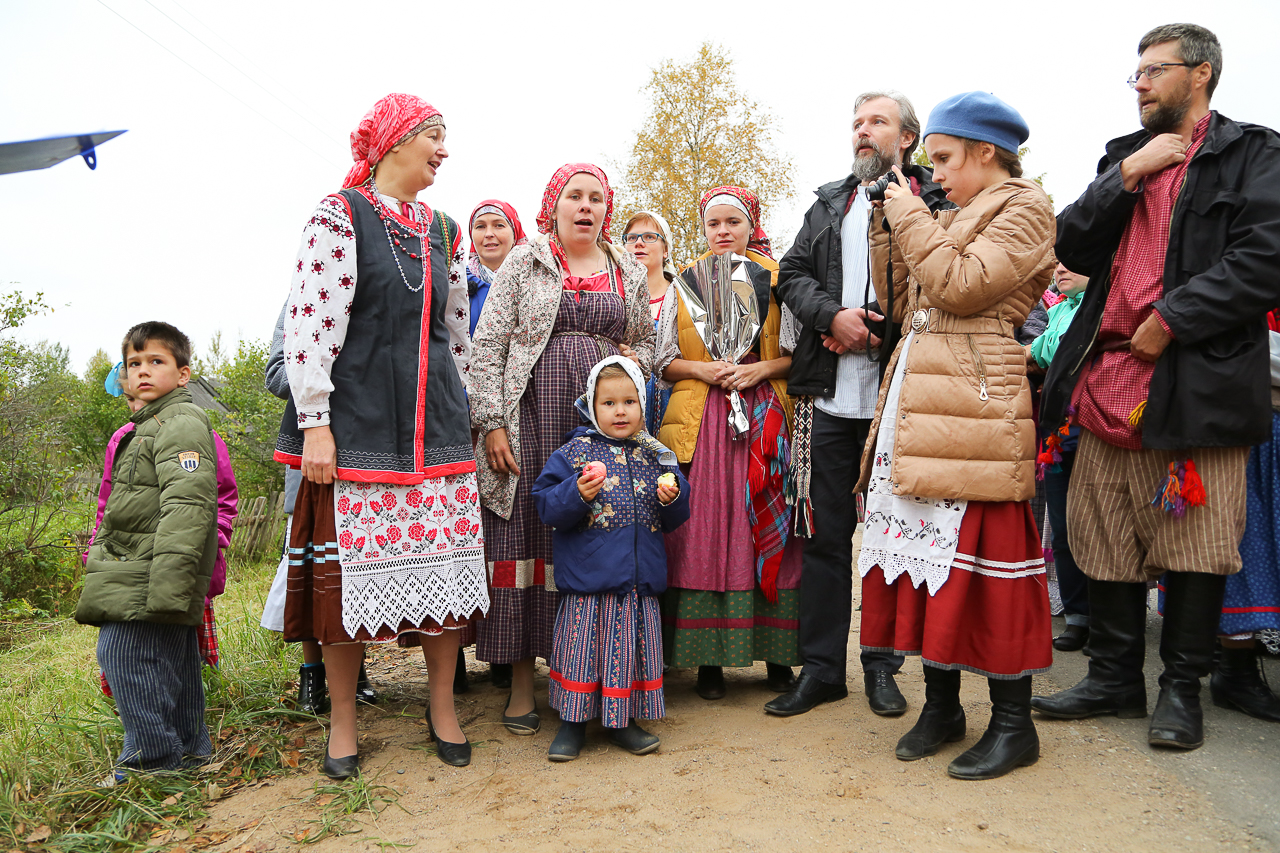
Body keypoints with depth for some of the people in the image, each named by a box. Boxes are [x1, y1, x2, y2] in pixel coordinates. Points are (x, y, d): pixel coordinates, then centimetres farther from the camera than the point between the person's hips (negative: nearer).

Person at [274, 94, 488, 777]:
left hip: (435, 424, 5)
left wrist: (466, 409, 21)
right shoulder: (340, 214, -2)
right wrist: (314, 424, -15)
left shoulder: (441, 230, 16)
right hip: (356, 418, -5)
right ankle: (343, 721, 18)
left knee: (444, 563, 4)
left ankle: (442, 707, 21)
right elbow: (309, 322, -10)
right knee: (351, 565, 0)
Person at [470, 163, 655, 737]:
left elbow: (645, 342, 24)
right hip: (532, 416, -2)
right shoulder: (523, 262, 7)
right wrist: (491, 422, -7)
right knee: (525, 534, -3)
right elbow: (487, 345, 2)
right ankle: (521, 681, 7)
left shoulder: (628, 272, 16)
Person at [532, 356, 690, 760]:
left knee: (631, 647, 10)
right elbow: (546, 505, -7)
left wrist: (672, 498, -6)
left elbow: (674, 520, 15)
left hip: (640, 579, 3)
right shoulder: (576, 451, -2)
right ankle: (574, 721, 22)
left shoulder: (655, 457, 9)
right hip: (587, 577, -3)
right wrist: (577, 494, -24)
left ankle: (622, 720, 28)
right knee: (583, 645, 4)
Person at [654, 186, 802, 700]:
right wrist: (702, 369, -6)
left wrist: (760, 369, -10)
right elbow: (663, 361, 11)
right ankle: (708, 656, 6)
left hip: (765, 418, 0)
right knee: (703, 532, -3)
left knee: (767, 531, -1)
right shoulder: (683, 283, 14)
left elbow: (799, 353, 7)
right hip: (700, 421, 1)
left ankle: (777, 653, 9)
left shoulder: (777, 279, 11)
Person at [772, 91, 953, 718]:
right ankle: (820, 667, 18)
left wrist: (876, 328, -12)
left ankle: (882, 666, 21)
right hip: (827, 397, 3)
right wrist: (834, 316, -7)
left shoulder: (935, 202, 4)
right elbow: (793, 273, 11)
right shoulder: (830, 202, 18)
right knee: (824, 534, 7)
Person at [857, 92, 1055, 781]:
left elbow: (961, 286, -15)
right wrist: (888, 224, 14)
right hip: (915, 407, 8)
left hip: (974, 404, -8)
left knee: (982, 555, -5)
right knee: (925, 551, 8)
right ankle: (941, 704, 20)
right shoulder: (950, 219, 24)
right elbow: (901, 304, 19)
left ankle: (1013, 723, 8)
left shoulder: (1024, 208, 0)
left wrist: (909, 216, -5)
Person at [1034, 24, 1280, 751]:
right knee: (1108, 541, 9)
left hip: (1199, 381, -5)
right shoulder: (1125, 156, 20)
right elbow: (1075, 248, 8)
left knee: (1194, 547, 2)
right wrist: (1128, 174, -2)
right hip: (1110, 378, 5)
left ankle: (1183, 687, 19)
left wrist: (1169, 321, -15)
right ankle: (1115, 678, 23)